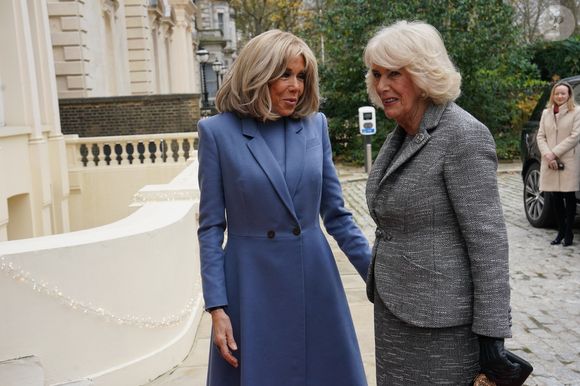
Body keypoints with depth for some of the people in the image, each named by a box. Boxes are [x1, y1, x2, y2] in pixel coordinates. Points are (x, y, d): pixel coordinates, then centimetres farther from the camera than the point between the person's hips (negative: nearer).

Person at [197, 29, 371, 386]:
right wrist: (217, 307, -8)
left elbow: (336, 215, 6)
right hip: (252, 283, -2)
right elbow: (211, 226, -4)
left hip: (314, 280, 3)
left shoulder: (315, 125, 3)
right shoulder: (218, 131, -5)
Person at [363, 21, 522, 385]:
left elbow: (488, 239, -19)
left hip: (439, 319, -8)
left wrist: (492, 333, -18)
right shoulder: (403, 134, 8)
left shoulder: (463, 135, -18)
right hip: (395, 310, 8)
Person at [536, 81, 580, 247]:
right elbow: (540, 136, 7)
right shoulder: (546, 113, 11)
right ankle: (561, 232, 16)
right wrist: (547, 155, -9)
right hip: (550, 163, 4)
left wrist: (555, 153, -14)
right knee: (556, 198, 8)